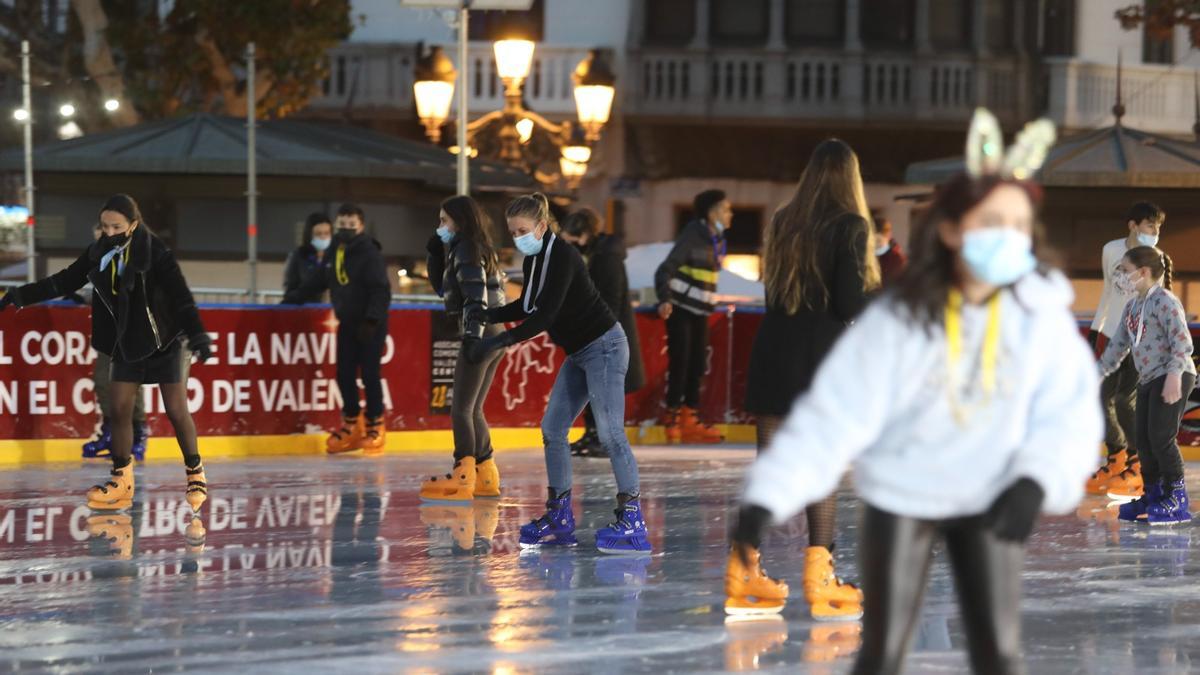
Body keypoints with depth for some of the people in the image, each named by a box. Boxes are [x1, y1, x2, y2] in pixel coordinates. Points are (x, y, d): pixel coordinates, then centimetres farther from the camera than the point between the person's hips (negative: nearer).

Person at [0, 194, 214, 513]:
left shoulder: (155, 253, -19)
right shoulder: (99, 253, -3)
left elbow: (180, 294, -23)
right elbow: (64, 281, 5)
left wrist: (198, 335, -32)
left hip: (161, 342, -5)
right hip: (125, 343, 5)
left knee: (176, 410, -3)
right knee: (120, 409, 1)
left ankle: (195, 474, 13)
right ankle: (121, 481, 7)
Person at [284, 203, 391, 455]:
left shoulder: (370, 254, -14)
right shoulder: (334, 253, 8)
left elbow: (381, 290, -19)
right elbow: (318, 281, 19)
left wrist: (372, 320, -27)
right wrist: (294, 298, 14)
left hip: (371, 325, -7)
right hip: (347, 323, 7)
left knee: (369, 375, -7)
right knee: (344, 375, 6)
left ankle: (375, 427, 4)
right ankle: (352, 425, 18)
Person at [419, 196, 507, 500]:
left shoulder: (466, 249, -8)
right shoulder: (474, 249, 20)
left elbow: (476, 294, -20)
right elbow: (442, 287, 27)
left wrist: (473, 331, -27)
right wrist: (435, 251, 17)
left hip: (481, 335, -10)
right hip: (493, 336, 10)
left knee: (461, 408, -10)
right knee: (473, 410, 15)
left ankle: (462, 477, -16)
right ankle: (486, 475, 17)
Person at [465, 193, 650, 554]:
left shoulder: (563, 256, -21)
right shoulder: (533, 260, 6)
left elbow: (545, 316, -27)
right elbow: (526, 308, 20)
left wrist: (498, 342, -29)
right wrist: (485, 314, 5)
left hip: (604, 347, -10)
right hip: (578, 353, 10)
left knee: (610, 432, -14)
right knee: (552, 429, 8)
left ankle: (633, 520, -13)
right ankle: (559, 519, 14)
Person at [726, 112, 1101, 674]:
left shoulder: (1041, 312, -16)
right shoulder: (898, 320, -21)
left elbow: (1069, 410, -11)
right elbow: (834, 412, -21)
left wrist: (1037, 482, -28)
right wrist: (768, 497, -28)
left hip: (986, 499, 2)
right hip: (901, 495, -1)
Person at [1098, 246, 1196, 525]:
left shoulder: (1164, 301, -13)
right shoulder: (1133, 306, 16)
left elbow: (1182, 342, -20)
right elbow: (1119, 344, 25)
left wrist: (1174, 375, -28)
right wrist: (1099, 372, 24)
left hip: (1172, 378, -9)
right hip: (1148, 380, 9)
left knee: (1161, 437, -12)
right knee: (1144, 440, 9)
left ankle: (1177, 498, -5)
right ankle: (1153, 494, 19)